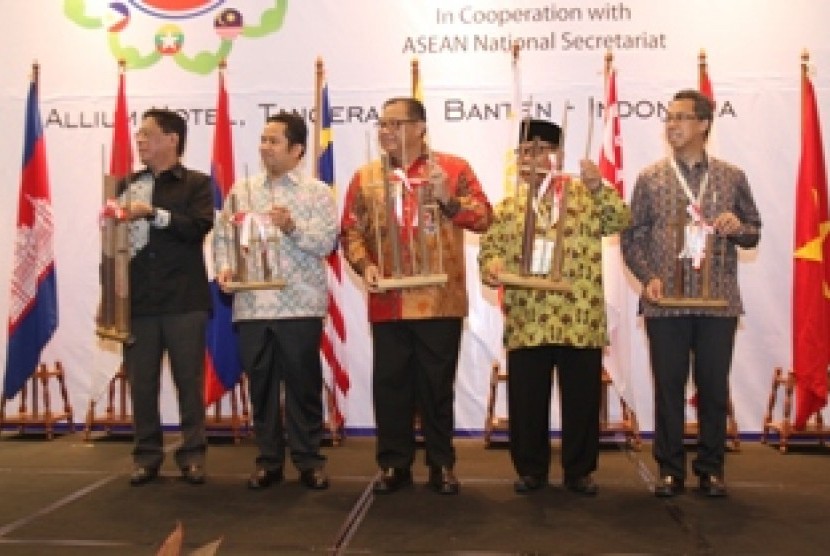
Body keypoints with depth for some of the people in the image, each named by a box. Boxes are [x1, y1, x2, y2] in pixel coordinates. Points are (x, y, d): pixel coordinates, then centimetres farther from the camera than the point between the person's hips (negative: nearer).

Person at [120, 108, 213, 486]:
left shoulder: (197, 183, 3)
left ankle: (192, 455, 13)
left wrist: (153, 213, -19)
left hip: (183, 299, -3)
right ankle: (147, 455, 18)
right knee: (141, 381, 6)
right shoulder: (127, 184, 13)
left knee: (189, 381, 3)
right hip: (137, 299, 3)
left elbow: (199, 228, -13)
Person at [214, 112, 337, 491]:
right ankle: (268, 459, 20)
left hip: (299, 305, -3)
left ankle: (308, 459, 15)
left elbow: (327, 242, -7)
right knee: (260, 384, 8)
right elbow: (223, 235, 9)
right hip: (252, 305, 3)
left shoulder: (317, 192, 3)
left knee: (303, 383, 3)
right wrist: (225, 267, -8)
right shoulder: (242, 190, 14)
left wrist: (293, 228, -21)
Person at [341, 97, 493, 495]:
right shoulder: (366, 177, 9)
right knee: (390, 385, 6)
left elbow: (483, 218, -2)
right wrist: (365, 265, -10)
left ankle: (442, 464, 20)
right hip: (388, 303, 2)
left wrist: (447, 198, -17)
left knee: (437, 385, 6)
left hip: (440, 301, -2)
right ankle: (394, 464, 19)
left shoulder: (453, 168, 2)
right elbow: (351, 231, 7)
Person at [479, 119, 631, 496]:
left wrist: (599, 187, -21)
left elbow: (621, 221, -7)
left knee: (581, 399, 7)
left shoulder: (586, 194, 5)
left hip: (579, 320, -1)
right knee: (527, 400, 8)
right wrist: (492, 267, -13)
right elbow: (490, 248, 8)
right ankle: (531, 469, 23)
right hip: (527, 323, 2)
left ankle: (579, 470, 23)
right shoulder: (508, 207, 11)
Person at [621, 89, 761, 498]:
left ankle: (711, 468, 20)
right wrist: (648, 277, -10)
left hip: (719, 302, 1)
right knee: (669, 386, 4)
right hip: (666, 302, -1)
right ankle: (670, 469, 16)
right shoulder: (650, 178, 5)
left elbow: (754, 234, 14)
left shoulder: (732, 177, 7)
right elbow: (632, 237, 4)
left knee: (714, 386, 6)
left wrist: (738, 228, -9)